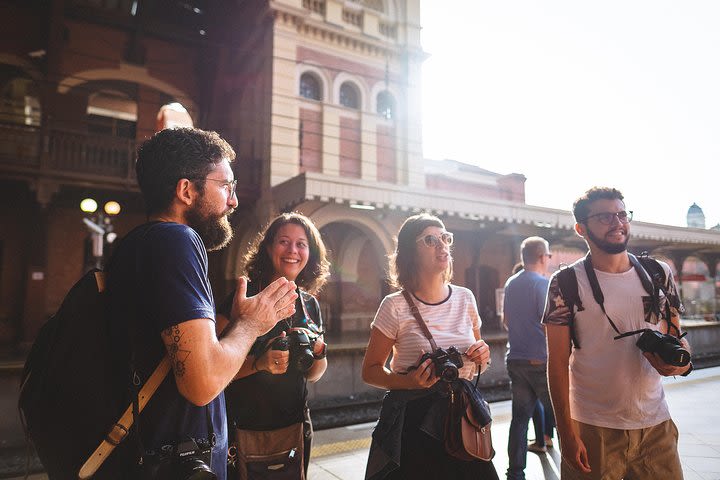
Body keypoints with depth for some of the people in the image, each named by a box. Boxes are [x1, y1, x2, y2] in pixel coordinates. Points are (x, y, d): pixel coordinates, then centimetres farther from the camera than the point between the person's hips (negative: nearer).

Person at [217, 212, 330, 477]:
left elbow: (312, 375, 10)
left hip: (295, 425, 5)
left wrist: (319, 349, -10)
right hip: (244, 426, -4)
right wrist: (259, 363, -31)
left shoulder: (310, 304, 4)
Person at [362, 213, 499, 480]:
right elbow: (370, 371, -5)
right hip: (413, 420, -4)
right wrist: (408, 382, -22)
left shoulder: (465, 298, 2)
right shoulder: (395, 306, -12)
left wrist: (483, 357, -6)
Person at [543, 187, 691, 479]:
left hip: (656, 424, 4)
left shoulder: (659, 274, 4)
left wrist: (682, 363, -9)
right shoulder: (566, 283, -9)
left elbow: (676, 336, 14)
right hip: (592, 429, -3)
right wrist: (566, 432, -11)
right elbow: (558, 362, -9)